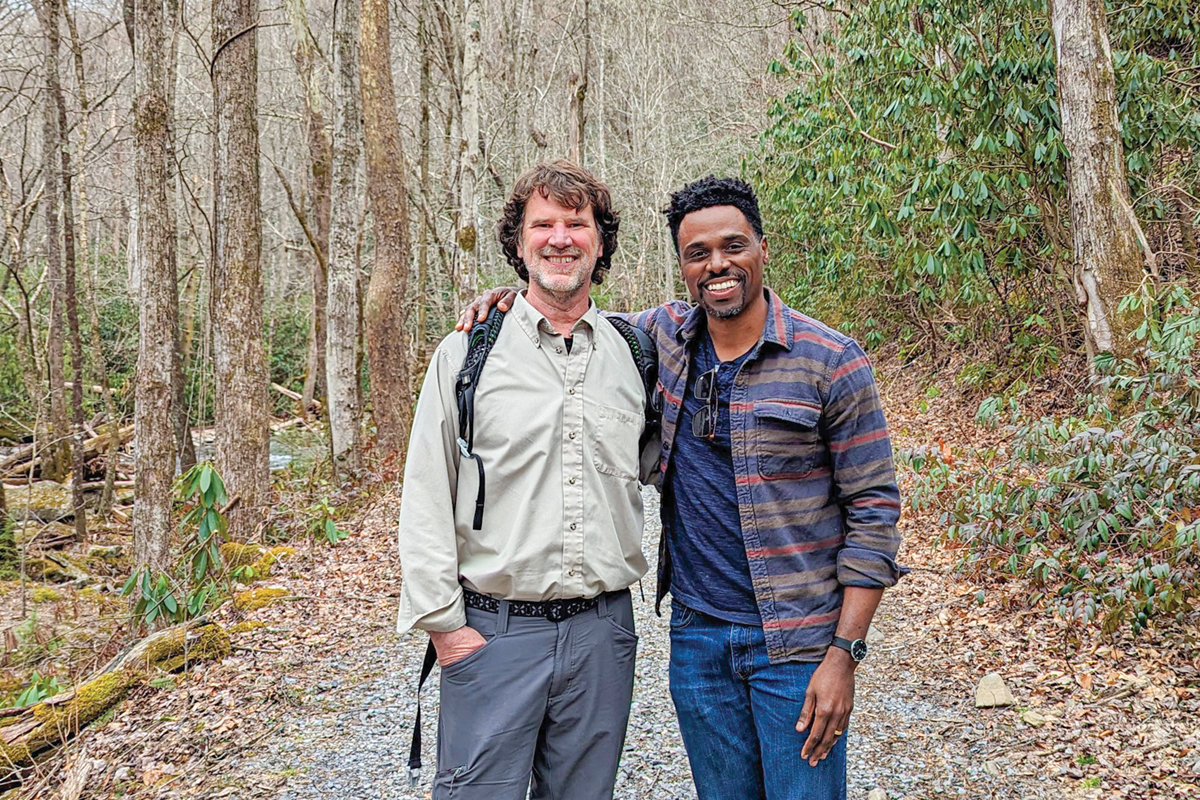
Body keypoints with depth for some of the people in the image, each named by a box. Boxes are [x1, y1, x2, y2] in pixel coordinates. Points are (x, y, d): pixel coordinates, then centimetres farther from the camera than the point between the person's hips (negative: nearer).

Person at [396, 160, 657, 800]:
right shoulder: (468, 352, -2)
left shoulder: (633, 356, 7)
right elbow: (425, 500, -3)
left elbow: (661, 464, 20)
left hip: (602, 630, 3)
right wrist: (443, 622, -7)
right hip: (492, 632, -3)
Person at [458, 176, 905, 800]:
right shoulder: (664, 334, 3)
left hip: (796, 641, -4)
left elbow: (873, 509, -8)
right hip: (697, 636, 4)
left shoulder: (831, 362, -9)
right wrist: (516, 301, 2)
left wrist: (845, 652, -12)